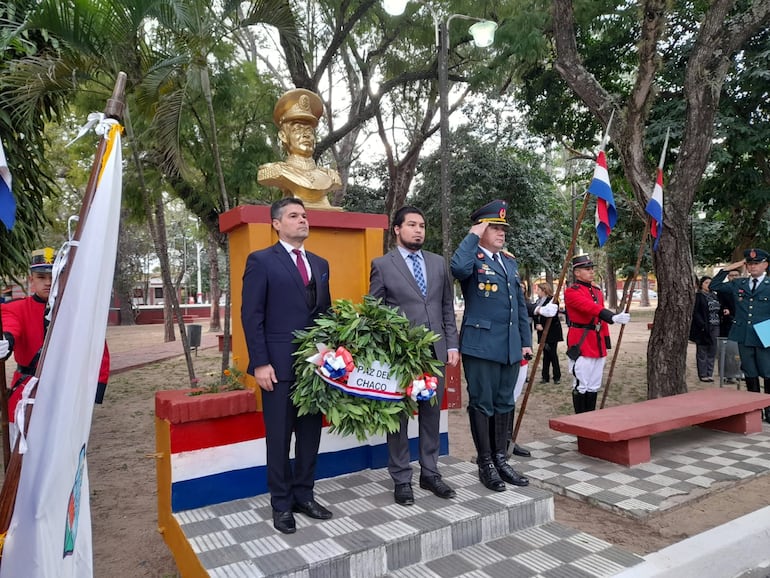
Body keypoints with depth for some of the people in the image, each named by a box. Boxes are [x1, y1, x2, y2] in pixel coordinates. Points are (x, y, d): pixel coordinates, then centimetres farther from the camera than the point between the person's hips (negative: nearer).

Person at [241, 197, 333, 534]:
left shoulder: (320, 264, 14)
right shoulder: (261, 261, -3)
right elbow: (251, 316, -8)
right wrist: (260, 363, -13)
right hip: (279, 366, -5)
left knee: (310, 434, 13)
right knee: (279, 438, 7)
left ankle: (304, 495, 29)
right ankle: (281, 504, 23)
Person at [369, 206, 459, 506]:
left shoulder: (438, 262, 10)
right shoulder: (382, 265, -2)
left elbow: (447, 307, 11)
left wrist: (452, 345, 5)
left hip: (434, 351, 4)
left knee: (431, 414, 12)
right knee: (398, 416, 7)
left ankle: (430, 474, 27)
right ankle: (401, 479, 20)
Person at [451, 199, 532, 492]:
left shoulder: (510, 261, 17)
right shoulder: (472, 259, -5)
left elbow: (520, 304, 19)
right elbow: (458, 268, -32)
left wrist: (526, 341, 14)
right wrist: (472, 235, -18)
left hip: (510, 347, 7)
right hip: (481, 345, -7)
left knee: (505, 404, 14)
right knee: (482, 404, 3)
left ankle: (500, 459, 27)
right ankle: (485, 463, 16)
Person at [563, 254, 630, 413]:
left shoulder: (597, 291, 16)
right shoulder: (571, 291, -10)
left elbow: (601, 318, 18)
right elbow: (591, 307, -27)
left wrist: (606, 341, 14)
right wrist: (613, 317, -39)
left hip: (598, 343, 8)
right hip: (581, 344, -8)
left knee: (594, 386, 12)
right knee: (581, 385, -3)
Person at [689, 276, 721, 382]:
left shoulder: (714, 296, 17)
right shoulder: (697, 296, -6)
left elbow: (718, 310, 25)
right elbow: (695, 313, -12)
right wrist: (702, 325, -19)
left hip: (715, 328, 7)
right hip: (703, 328, -7)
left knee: (712, 352, 9)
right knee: (702, 352, 0)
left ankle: (709, 374, 18)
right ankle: (703, 375, 7)